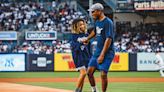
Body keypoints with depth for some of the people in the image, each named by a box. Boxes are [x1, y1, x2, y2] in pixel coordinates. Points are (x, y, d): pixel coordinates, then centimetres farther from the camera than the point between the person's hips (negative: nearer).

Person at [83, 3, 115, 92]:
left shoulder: (108, 22, -17)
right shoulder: (97, 21, 10)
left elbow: (108, 39, -23)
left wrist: (102, 55, -26)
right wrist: (87, 39, 37)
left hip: (106, 53, -8)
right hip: (97, 51, 8)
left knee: (103, 74, -13)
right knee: (89, 71, 3)